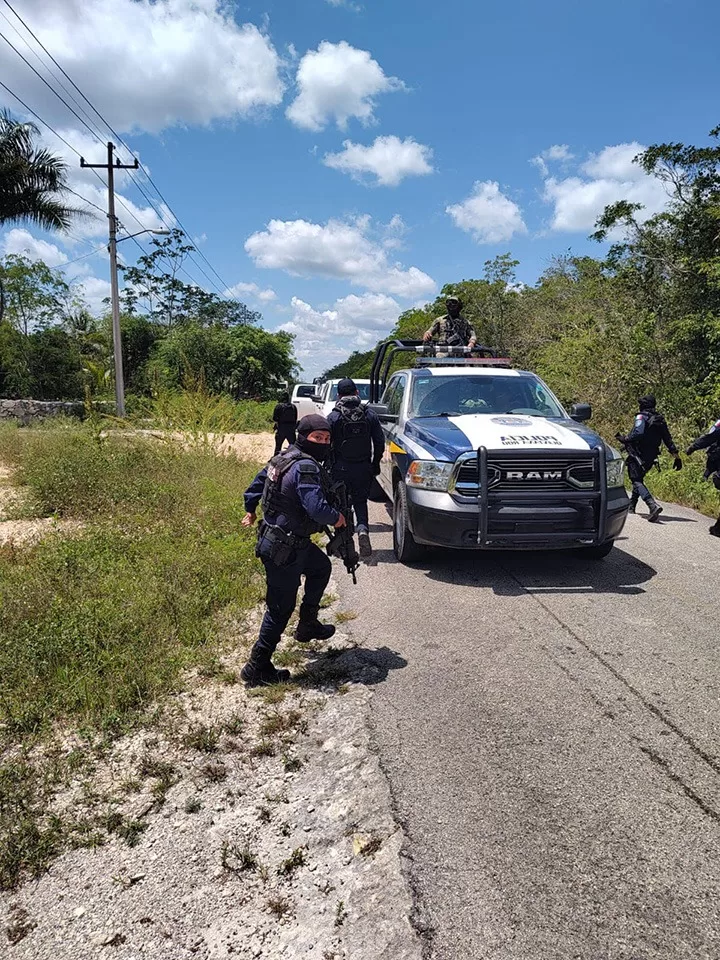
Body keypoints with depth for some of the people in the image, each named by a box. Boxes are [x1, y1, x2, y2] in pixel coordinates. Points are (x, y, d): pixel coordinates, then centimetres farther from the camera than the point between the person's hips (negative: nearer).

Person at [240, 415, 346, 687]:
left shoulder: (284, 457, 7)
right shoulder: (306, 467, -23)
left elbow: (258, 481, 19)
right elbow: (316, 508, -32)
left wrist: (250, 510, 33)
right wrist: (337, 518, -11)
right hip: (284, 549, -10)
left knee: (321, 567, 28)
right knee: (281, 608, 0)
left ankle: (308, 625, 38)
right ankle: (257, 668, 12)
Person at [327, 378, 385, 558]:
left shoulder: (333, 417, -6)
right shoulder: (369, 415, 1)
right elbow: (380, 442, 3)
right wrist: (375, 463, 15)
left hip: (341, 469, -2)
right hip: (364, 469, 2)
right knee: (360, 501, 14)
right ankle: (363, 528, -11)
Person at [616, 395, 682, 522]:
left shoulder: (641, 417, -10)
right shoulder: (660, 420, 12)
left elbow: (637, 435, -27)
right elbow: (668, 440, 11)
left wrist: (624, 439, -12)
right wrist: (677, 457, 12)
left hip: (638, 455, -8)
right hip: (651, 457, 8)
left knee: (637, 481, -10)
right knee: (638, 479, 24)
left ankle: (653, 505, -30)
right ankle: (631, 506, 32)